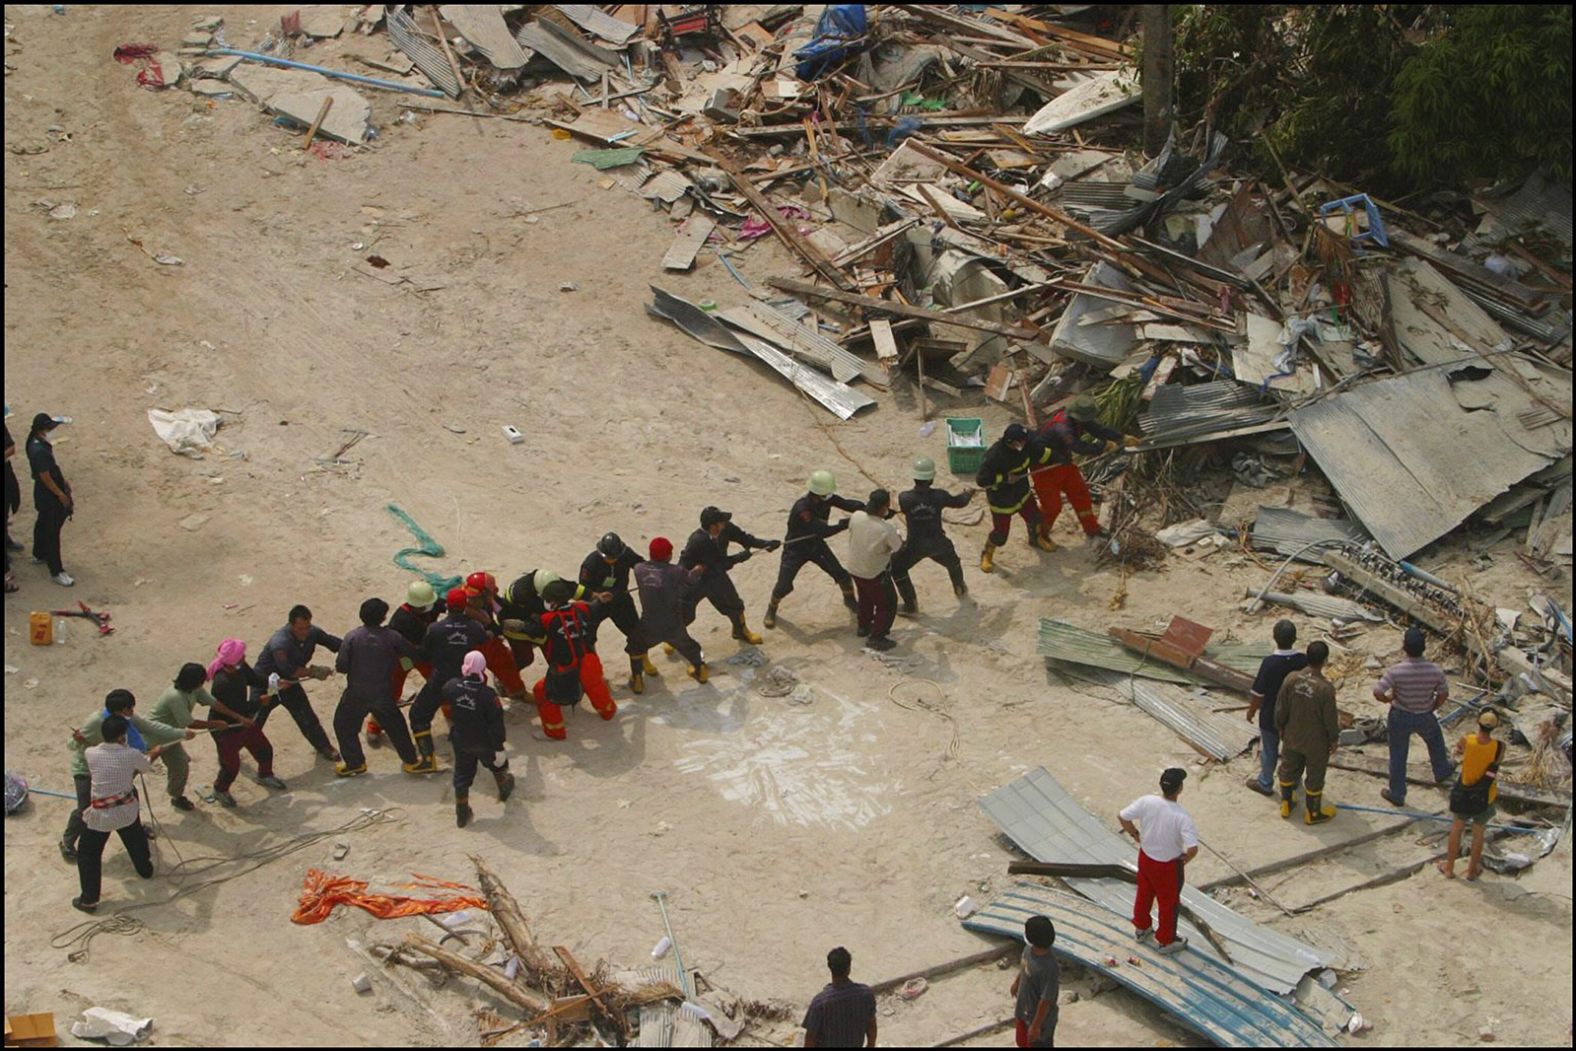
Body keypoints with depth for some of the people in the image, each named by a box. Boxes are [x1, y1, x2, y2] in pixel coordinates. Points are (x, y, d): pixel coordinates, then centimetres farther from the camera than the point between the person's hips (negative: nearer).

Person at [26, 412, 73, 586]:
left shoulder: (40, 443, 0)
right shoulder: (39, 451, -31)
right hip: (48, 495, -10)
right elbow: (46, 477, -25)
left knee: (43, 524, 28)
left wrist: (63, 482, 18)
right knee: (51, 532, 0)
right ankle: (56, 571, 8)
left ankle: (39, 554, 48)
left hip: (44, 494, 10)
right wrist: (61, 494, -15)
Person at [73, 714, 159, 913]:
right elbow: (146, 765, 9)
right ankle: (145, 869, 55)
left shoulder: (91, 754, -15)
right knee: (136, 842, 30)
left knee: (88, 855, 11)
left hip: (100, 815, -2)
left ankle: (89, 899, 11)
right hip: (127, 811, 2)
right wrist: (155, 752, 33)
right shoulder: (131, 755, -14)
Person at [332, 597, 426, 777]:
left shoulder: (351, 637, -10)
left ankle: (354, 763, 24)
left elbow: (341, 667, -11)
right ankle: (410, 761, 26)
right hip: (383, 694, 1)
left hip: (356, 694, -1)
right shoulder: (392, 637, -8)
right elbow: (414, 655, -2)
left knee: (343, 725, 20)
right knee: (395, 727, 18)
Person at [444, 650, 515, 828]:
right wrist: (499, 747, -14)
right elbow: (496, 723, -23)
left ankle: (462, 813, 25)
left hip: (460, 741, 3)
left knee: (462, 775, 19)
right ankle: (505, 788, 54)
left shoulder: (452, 687, -20)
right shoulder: (488, 694, -30)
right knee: (498, 766, 28)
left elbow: (447, 704, 5)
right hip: (484, 743, -3)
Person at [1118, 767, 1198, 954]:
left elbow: (1122, 817, -10)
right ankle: (1166, 941, 38)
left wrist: (1135, 834, 6)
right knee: (1169, 902, 19)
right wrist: (1185, 859, -12)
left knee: (1144, 894, 29)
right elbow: (1193, 848, -35)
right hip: (1168, 866, -4)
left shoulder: (1146, 802, -21)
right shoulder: (1181, 817, -33)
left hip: (1145, 857, 4)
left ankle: (1141, 928, 51)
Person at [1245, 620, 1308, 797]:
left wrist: (1251, 710, 0)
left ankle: (1265, 784, 35)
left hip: (1271, 716, -3)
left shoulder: (1269, 663, -29)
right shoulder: (1304, 660, -18)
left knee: (1269, 750, 17)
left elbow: (1258, 693, -19)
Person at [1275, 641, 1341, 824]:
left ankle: (1286, 805, 43)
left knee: (1288, 770, 25)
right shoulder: (1326, 687, -29)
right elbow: (1330, 719, -18)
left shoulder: (1291, 678, -18)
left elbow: (1280, 708, -6)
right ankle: (1313, 813, 34)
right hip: (1316, 742, -4)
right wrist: (1334, 739, -1)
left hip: (1292, 737, 4)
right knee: (1314, 777, 17)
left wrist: (1280, 727, 12)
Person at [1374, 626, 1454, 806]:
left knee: (1398, 756, 17)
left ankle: (1397, 795, 31)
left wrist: (1388, 699, -7)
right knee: (1435, 739, 35)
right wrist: (1431, 708, 11)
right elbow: (1443, 695, -8)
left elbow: (1377, 693, -29)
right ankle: (1442, 772, 56)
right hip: (1424, 717, 2)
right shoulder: (1436, 671, -21)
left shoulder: (1395, 671, -30)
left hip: (1400, 717, -2)